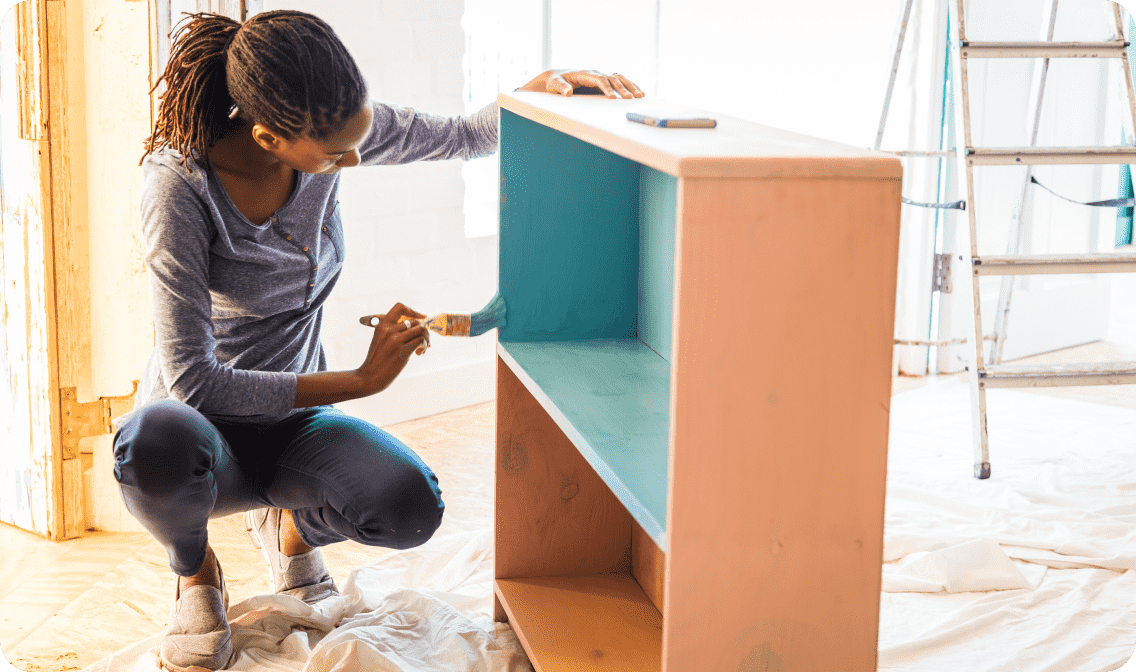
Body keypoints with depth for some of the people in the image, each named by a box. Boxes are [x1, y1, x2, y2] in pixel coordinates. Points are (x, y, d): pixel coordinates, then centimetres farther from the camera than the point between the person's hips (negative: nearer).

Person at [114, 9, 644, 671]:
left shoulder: (331, 124, -13)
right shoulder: (179, 181, -27)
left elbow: (468, 137, 3)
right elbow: (190, 380, -30)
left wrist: (538, 89, -18)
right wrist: (360, 380, -27)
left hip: (295, 417, 4)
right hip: (204, 423, -3)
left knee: (413, 505, -28)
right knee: (160, 444, -41)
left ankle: (289, 522, 10)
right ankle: (195, 568, -3)